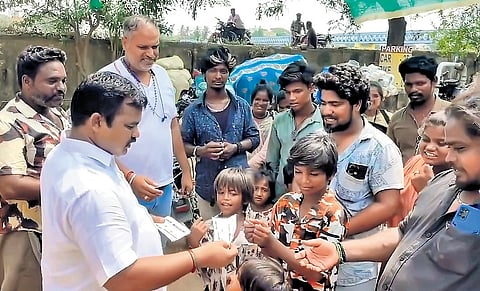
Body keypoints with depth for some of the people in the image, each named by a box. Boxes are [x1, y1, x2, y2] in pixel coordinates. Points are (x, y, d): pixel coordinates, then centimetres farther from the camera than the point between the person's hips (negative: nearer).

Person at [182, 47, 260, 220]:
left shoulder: (241, 106, 7)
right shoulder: (193, 111, 2)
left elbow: (254, 138, 8)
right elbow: (183, 144, 2)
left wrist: (236, 147, -10)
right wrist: (200, 150, -18)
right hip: (207, 186, -1)